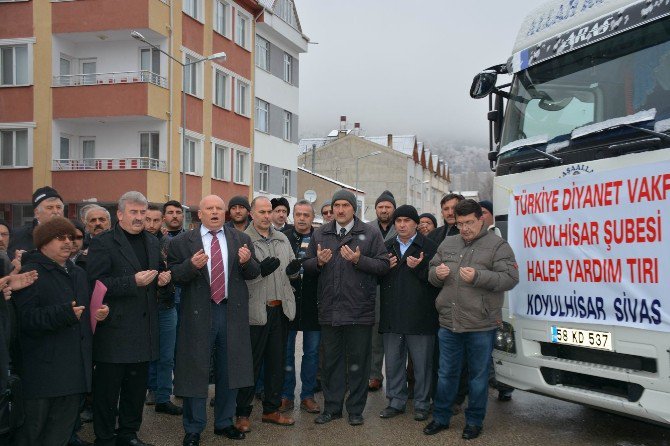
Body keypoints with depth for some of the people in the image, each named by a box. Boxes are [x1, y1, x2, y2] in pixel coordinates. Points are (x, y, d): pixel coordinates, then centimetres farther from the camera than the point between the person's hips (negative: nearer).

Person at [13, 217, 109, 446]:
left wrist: (98, 313, 9)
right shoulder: (31, 273, -9)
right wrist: (64, 314, -30)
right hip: (43, 369, -7)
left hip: (75, 366, 7)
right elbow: (26, 318, -21)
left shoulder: (78, 273, 18)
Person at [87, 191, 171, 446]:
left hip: (144, 328, 6)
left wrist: (163, 279, 3)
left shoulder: (152, 242, 14)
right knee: (107, 388, 2)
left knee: (137, 387, 13)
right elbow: (95, 284, -16)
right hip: (114, 328, -6)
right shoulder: (102, 243, -7)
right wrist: (133, 281, -24)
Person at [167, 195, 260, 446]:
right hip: (198, 313, -3)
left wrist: (247, 262, -15)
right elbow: (173, 276, -6)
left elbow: (254, 273, 6)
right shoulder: (182, 242, -1)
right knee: (196, 371, 5)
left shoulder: (241, 240, 7)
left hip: (232, 312, 3)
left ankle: (224, 423, 29)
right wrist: (192, 265, -24)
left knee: (229, 370, 12)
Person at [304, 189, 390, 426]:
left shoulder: (370, 233, 0)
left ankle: (356, 409, 18)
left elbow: (383, 265, -6)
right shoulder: (320, 234, 10)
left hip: (359, 310, -3)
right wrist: (319, 261, -9)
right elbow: (307, 265, 12)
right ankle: (332, 407, 24)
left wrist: (359, 260, -19)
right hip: (329, 309, 3)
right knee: (331, 361, 12)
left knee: (358, 362, 6)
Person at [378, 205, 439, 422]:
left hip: (420, 315, -4)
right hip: (392, 316, 5)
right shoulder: (387, 247, 14)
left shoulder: (429, 247, -2)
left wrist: (419, 268, -19)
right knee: (393, 362, 11)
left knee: (422, 363, 3)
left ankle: (422, 404, 14)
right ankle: (396, 402, 23)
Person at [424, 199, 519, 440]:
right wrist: (437, 273, -7)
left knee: (478, 376, 8)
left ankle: (474, 421, 23)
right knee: (446, 373, 14)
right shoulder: (447, 244, 11)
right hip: (448, 323, 4)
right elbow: (431, 274, 17)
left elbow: (510, 278, -13)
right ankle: (441, 417, 28)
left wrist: (478, 277, -24)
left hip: (480, 325, -4)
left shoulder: (497, 245, -4)